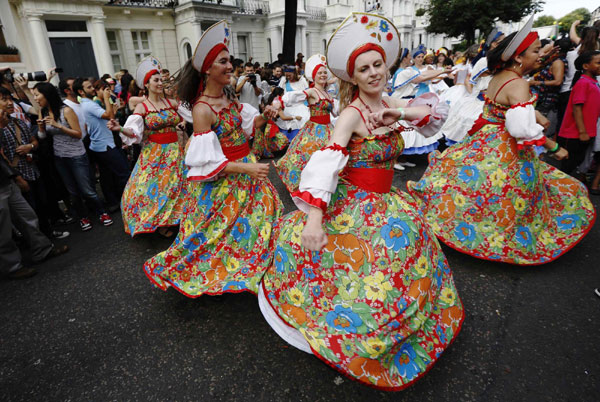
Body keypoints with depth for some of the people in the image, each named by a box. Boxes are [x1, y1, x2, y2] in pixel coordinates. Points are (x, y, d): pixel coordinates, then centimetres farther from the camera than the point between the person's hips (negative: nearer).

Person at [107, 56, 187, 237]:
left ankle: (175, 217, 22)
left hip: (174, 151, 3)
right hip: (153, 153, -3)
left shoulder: (172, 103, 5)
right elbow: (135, 132, -10)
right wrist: (120, 128, -27)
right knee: (154, 186, 0)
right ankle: (159, 223, 15)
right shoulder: (141, 107, -3)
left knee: (176, 184, 6)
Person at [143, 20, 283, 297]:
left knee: (263, 211, 17)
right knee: (222, 229, 6)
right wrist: (246, 168, -28)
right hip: (221, 179, -8)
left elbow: (246, 126, 15)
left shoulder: (230, 99, 2)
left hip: (246, 168, 8)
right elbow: (209, 162, -23)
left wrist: (264, 117, -4)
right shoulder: (202, 109, -21)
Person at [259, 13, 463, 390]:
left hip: (385, 201, 7)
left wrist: (400, 112, -12)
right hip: (352, 202, -7)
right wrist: (313, 217, -38)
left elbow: (435, 116, 9)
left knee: (410, 253, 16)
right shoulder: (352, 113, -19)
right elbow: (327, 161, -30)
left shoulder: (391, 103, 2)